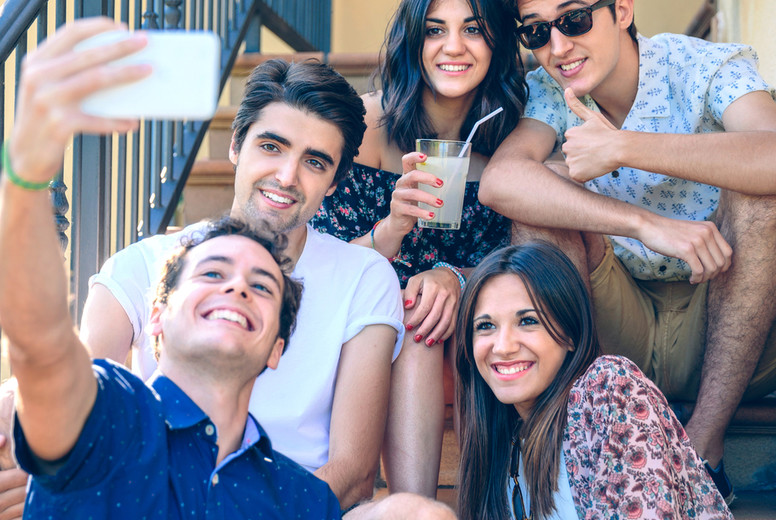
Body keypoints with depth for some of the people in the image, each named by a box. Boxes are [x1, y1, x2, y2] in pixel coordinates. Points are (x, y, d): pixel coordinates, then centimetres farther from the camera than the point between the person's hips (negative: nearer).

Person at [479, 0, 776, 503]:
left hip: (729, 335, -2)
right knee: (540, 204, -18)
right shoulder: (548, 93, -3)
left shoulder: (709, 67, -11)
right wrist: (647, 224, -35)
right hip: (625, 337, 2)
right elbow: (499, 182, -26)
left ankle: (703, 448, -27)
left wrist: (624, 148, -31)